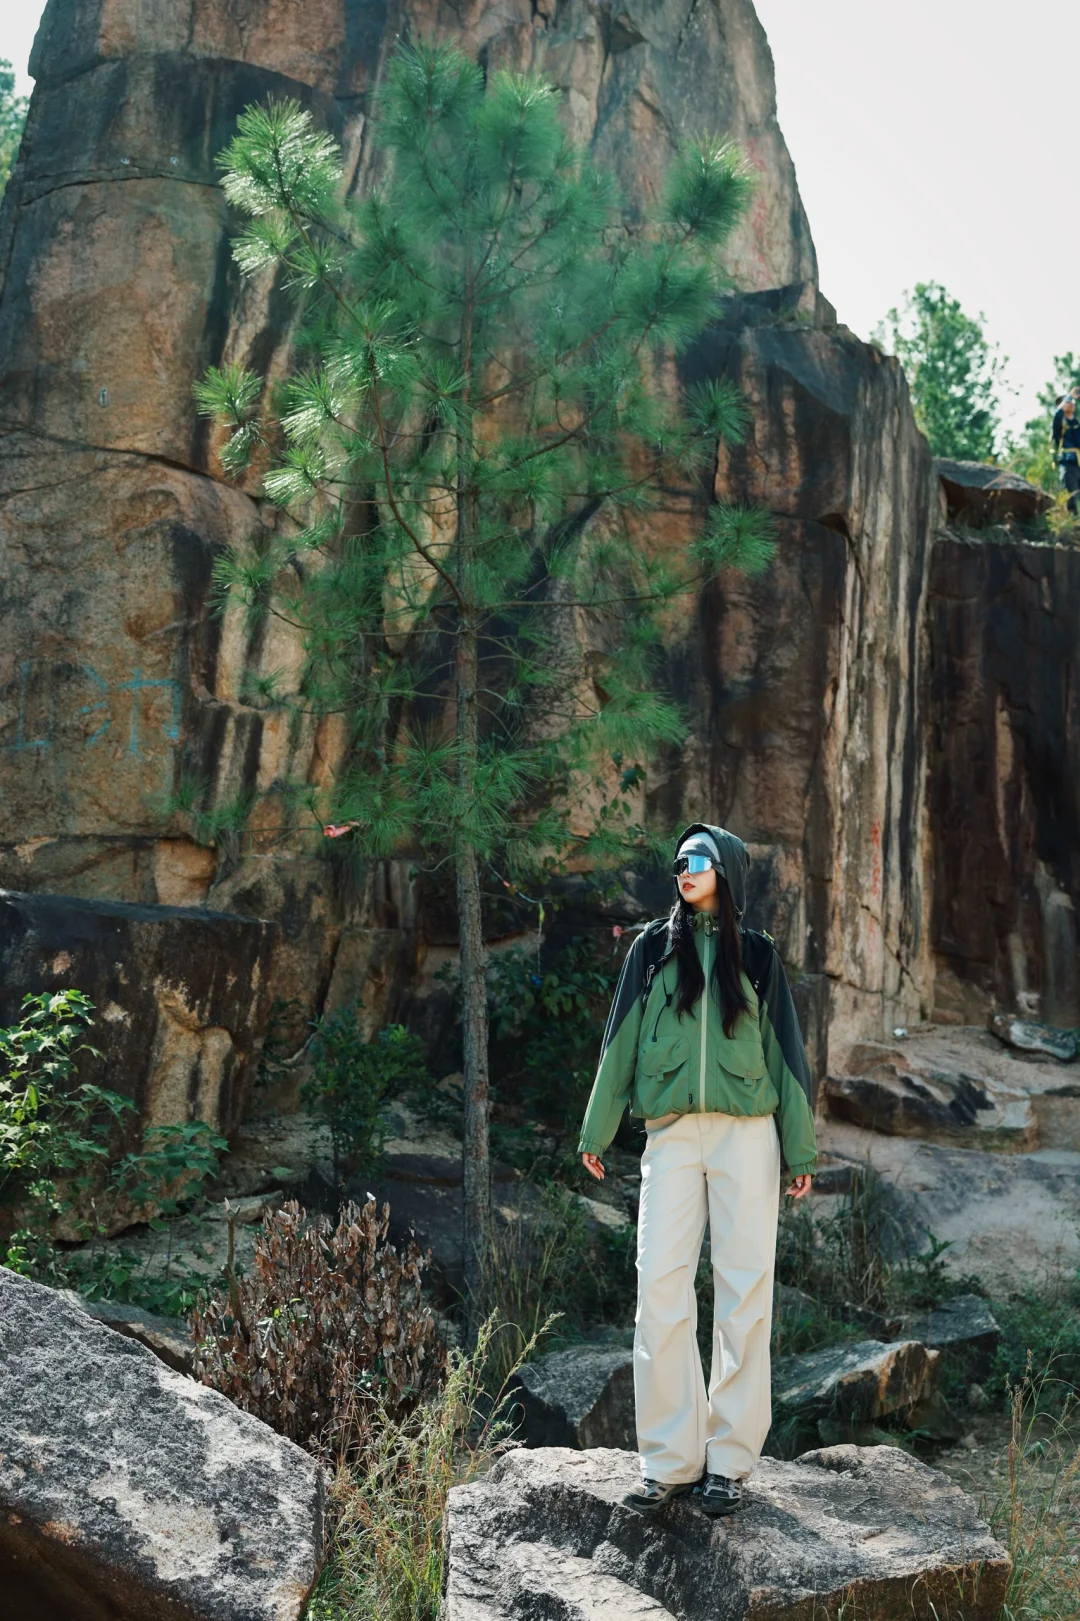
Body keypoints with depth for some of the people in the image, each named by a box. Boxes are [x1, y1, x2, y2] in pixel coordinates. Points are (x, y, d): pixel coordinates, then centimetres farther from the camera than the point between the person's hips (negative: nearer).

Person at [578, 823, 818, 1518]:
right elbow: (621, 1042, 13)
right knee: (661, 1286, -7)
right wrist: (596, 1131, 9)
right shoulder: (654, 947, 13)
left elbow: (785, 1049, 11)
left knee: (744, 1290, -2)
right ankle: (669, 1460, 0)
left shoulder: (756, 953, 11)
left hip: (746, 1134, 0)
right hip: (673, 1133, 1)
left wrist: (801, 1149, 7)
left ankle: (729, 1459, 6)